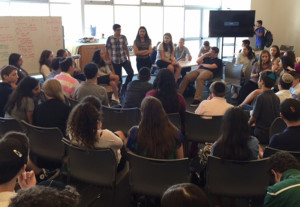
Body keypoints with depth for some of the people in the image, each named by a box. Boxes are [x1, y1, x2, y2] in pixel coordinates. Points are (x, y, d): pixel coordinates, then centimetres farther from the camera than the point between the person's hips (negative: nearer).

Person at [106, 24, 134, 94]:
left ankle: (124, 87, 9)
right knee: (118, 76, 8)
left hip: (124, 59, 2)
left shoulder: (123, 37, 1)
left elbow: (126, 48, 8)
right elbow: (108, 49, 1)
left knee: (131, 73, -11)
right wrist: (110, 59, -2)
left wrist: (128, 58, 7)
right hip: (115, 61, -2)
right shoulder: (110, 38, -5)